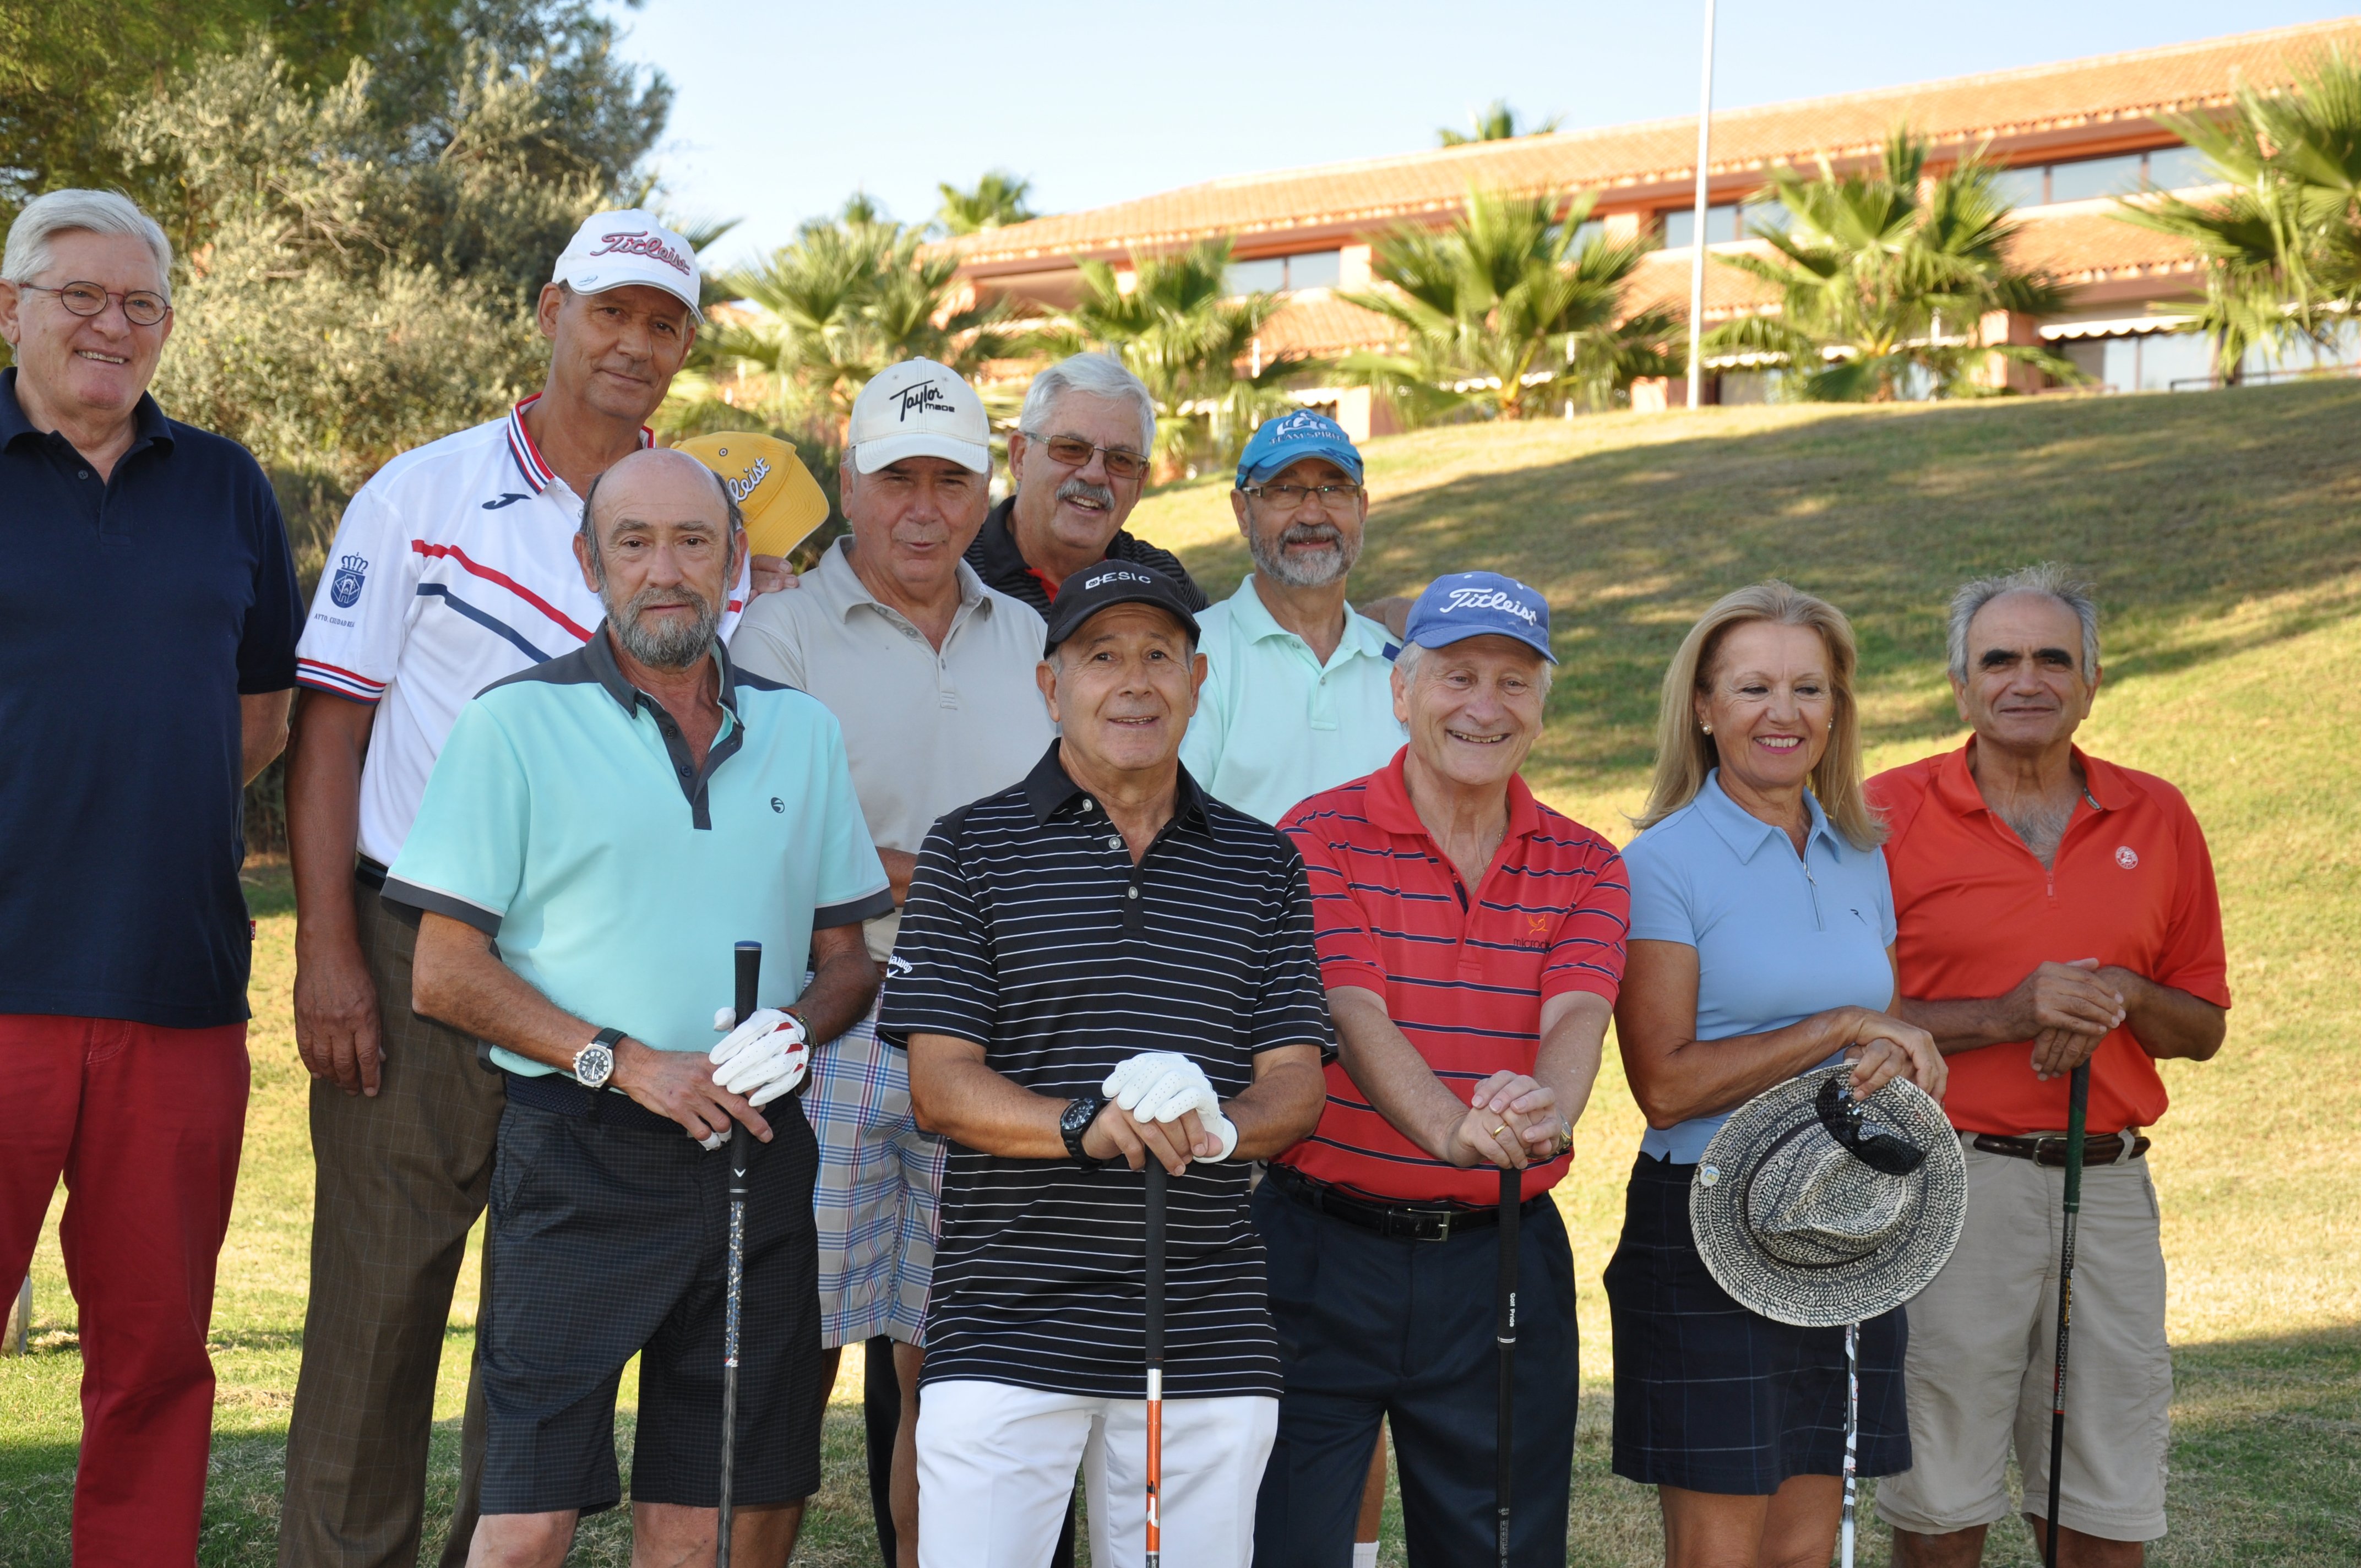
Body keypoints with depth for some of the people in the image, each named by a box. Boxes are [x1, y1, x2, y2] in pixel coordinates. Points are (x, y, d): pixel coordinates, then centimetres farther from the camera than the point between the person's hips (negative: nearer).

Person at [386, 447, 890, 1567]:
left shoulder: (800, 731, 14)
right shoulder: (519, 722, 0)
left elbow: (847, 958, 17)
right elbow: (444, 974, -4)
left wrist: (798, 1032, -6)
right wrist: (628, 1064, -13)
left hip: (761, 1161, 4)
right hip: (581, 1159, -4)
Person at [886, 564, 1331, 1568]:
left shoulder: (1262, 863, 11)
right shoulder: (972, 847, 3)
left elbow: (1297, 1084, 6)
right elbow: (939, 1086, -4)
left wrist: (1216, 1126, -17)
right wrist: (1090, 1127, -22)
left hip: (1209, 1335, 3)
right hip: (1006, 1329, -2)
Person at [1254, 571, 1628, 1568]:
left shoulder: (1585, 868, 6)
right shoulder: (1321, 840, -4)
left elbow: (1577, 1015, -11)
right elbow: (1355, 1018, -18)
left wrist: (1546, 1109, -35)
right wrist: (1453, 1129, -37)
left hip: (1505, 1256, 3)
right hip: (1325, 1250, -3)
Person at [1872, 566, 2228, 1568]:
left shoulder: (2158, 819, 9)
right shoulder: (1891, 812, -2)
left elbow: (2203, 1027, 14)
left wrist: (2121, 999, -7)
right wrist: (2008, 1015, -15)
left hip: (2109, 1185, 3)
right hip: (1949, 1184, -3)